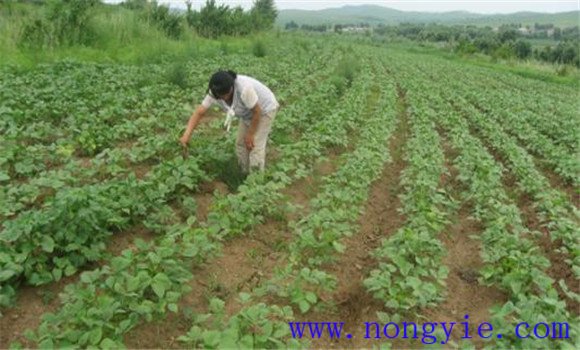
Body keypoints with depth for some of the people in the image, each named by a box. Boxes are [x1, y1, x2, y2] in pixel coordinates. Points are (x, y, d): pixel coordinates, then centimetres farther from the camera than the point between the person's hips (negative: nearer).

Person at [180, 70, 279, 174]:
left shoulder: (244, 89, -41)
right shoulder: (215, 92, -23)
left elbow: (257, 111, -28)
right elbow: (199, 112, -21)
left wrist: (250, 134, -17)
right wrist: (186, 135, -31)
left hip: (265, 109, -6)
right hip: (248, 113, 7)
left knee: (255, 146, -10)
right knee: (241, 145, 9)